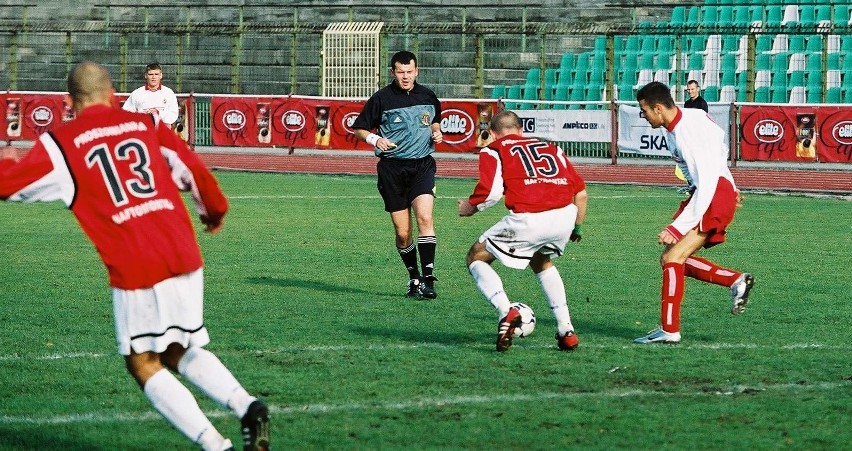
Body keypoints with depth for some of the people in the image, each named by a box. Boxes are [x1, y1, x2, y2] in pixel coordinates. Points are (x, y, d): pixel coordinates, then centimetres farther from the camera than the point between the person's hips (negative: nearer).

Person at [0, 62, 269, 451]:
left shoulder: (60, 142, 2)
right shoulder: (147, 124, 13)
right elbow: (194, 172, 18)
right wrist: (214, 210, 38)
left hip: (135, 269, -5)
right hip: (185, 257, 5)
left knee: (143, 364, 8)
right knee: (182, 352, 22)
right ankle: (247, 406, -2)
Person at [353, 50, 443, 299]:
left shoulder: (427, 96, 8)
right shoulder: (381, 98, -1)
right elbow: (359, 128, 6)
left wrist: (436, 131, 6)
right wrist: (375, 139, -12)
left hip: (422, 164, 1)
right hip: (392, 168, -1)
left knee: (424, 216, -21)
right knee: (403, 233, 0)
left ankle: (428, 277, -20)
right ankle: (414, 278, 19)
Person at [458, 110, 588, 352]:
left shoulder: (492, 151, 15)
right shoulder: (551, 148, 28)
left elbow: (491, 191, -3)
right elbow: (581, 192, 22)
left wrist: (469, 207, 17)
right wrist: (577, 227, 36)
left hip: (528, 220, -5)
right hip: (565, 215, 5)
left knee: (476, 257, 17)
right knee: (542, 261, 35)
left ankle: (506, 312, -7)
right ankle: (566, 331, 24)